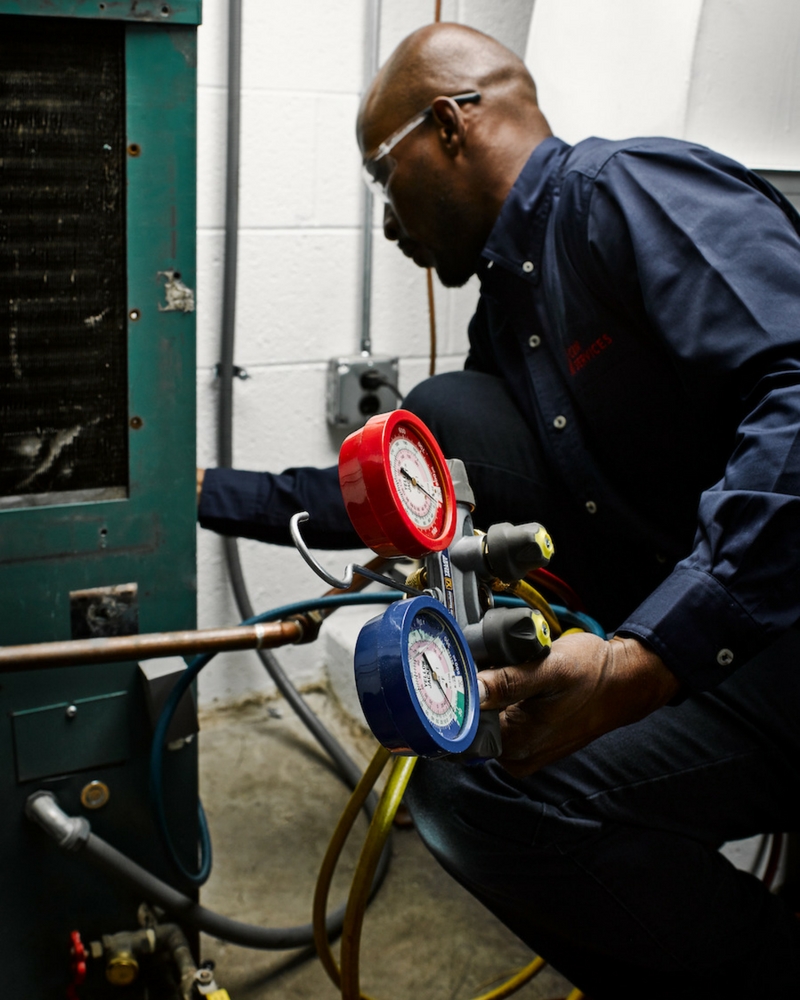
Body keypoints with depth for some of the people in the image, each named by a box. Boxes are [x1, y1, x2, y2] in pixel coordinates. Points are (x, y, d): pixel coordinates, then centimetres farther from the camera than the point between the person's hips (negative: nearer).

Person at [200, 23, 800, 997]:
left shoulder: (633, 189, -11)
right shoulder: (505, 312, 17)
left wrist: (642, 661, -32)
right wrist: (214, 495, 28)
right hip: (683, 625, 9)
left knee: (473, 790, -27)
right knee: (447, 414, 0)